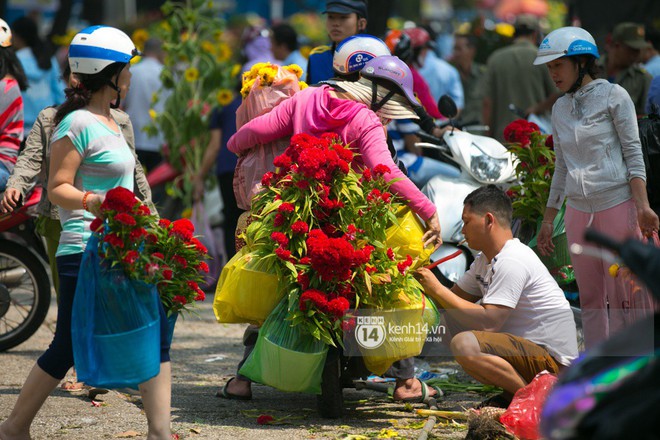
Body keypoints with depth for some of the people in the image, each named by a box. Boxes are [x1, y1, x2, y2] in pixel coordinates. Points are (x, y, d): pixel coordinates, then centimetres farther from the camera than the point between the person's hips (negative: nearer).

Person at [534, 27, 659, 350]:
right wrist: (548, 219, 18)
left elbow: (633, 153, -5)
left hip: (617, 205, -5)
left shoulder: (613, 96, -2)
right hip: (578, 211, 6)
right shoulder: (560, 108, 14)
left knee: (620, 297, -5)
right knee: (590, 299, 5)